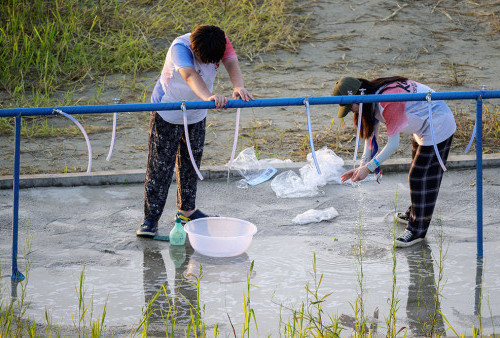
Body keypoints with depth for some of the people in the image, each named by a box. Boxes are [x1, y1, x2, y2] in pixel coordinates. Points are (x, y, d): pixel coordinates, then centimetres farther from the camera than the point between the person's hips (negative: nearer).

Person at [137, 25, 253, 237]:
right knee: (160, 165, -5)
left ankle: (186, 210, 32)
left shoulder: (221, 42, -18)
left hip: (197, 115, 6)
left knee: (191, 162, 17)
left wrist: (239, 86, -53)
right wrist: (208, 97, -68)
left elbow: (231, 62, -31)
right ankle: (150, 218, 2)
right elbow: (190, 75, -50)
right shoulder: (180, 48, -34)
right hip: (168, 113, -5)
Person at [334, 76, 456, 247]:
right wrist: (363, 165, -5)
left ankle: (417, 229, 2)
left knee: (422, 177, -6)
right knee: (417, 174, 23)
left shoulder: (388, 102, -34)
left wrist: (369, 168, -25)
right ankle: (414, 213, 42)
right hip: (424, 127, 10)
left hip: (438, 128, -10)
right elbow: (371, 133, 3)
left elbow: (393, 144, -30)